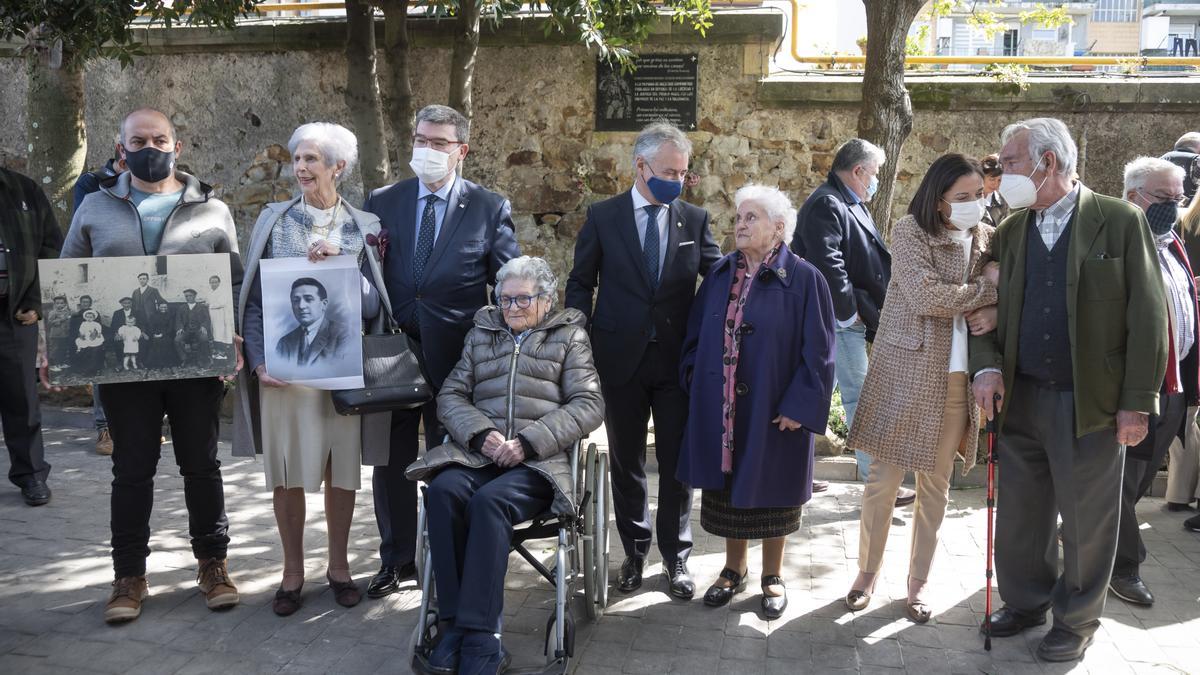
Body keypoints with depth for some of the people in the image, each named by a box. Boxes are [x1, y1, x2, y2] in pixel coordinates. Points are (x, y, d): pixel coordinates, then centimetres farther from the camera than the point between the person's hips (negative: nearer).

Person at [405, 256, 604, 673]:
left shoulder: (570, 336, 13)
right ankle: (455, 622, -26)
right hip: (478, 452, 3)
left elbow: (589, 404, 1)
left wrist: (529, 441, -12)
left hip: (538, 459, -3)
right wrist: (481, 433, -6)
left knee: (489, 501, -34)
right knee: (442, 491, -30)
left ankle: (478, 637, -31)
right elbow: (450, 396, 16)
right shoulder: (481, 335, 23)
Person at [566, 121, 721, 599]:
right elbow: (581, 283, 4)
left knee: (676, 462, 7)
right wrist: (581, 344, -4)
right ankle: (634, 550, 29)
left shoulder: (695, 219, 3)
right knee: (625, 461, 12)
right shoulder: (603, 216, 0)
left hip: (678, 359, 0)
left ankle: (676, 556, 23)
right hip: (620, 358, 0)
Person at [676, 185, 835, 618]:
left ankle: (772, 575, 28)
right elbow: (695, 335, 12)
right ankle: (735, 568, 33)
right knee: (727, 486, 14)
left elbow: (817, 351, -11)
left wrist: (799, 406, -15)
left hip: (774, 411, -4)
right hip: (721, 411, 4)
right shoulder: (720, 274, 4)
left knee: (770, 490, 10)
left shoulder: (804, 279, -10)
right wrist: (696, 383, 4)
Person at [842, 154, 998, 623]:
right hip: (904, 370, -4)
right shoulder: (910, 232, -8)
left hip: (957, 378, 4)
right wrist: (985, 289, -11)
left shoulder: (989, 238, 7)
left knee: (936, 483, 11)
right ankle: (868, 571, 21)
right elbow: (924, 297, -19)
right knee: (883, 478, 3)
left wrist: (995, 316, -8)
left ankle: (918, 581, 24)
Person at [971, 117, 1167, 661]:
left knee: (1086, 520, 8)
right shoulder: (1009, 232, 8)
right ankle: (1025, 601, 36)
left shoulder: (1120, 221, -6)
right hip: (1021, 398, 4)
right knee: (1019, 514, 14)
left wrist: (1138, 403, -10)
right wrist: (987, 366, -6)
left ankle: (1076, 619, 29)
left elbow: (1147, 317, -7)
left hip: (1092, 404, -4)